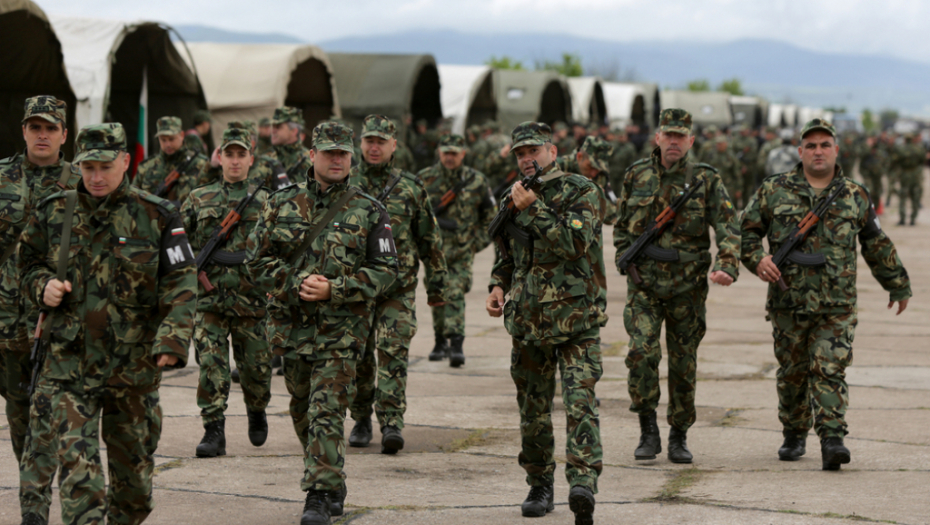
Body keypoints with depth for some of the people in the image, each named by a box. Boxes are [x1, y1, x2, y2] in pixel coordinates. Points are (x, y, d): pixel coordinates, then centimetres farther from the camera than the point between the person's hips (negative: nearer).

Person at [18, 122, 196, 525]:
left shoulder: (156, 216, -3)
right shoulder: (54, 213, 4)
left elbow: (180, 284, -7)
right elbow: (29, 264, 18)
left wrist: (172, 339, -21)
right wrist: (43, 286, -6)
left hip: (133, 367, 0)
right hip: (68, 362, 0)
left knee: (133, 463, 14)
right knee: (77, 462, -14)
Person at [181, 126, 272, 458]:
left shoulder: (265, 201, 6)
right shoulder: (199, 199, 10)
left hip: (252, 301, 0)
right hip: (209, 298, 0)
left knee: (256, 368, 8)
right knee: (210, 366, -8)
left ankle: (256, 412, 37)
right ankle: (213, 431, -4)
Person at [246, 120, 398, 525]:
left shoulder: (369, 212, -1)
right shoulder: (282, 204, 5)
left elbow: (385, 269, -3)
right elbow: (257, 258, 6)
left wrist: (334, 289, -14)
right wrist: (294, 286, -9)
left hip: (341, 329, -4)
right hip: (292, 326, 4)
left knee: (327, 413, -13)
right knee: (303, 412, 15)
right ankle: (332, 484, 31)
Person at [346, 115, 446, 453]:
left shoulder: (411, 188, 4)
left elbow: (430, 239, 10)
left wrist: (436, 284, 10)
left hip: (398, 288, -1)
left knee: (393, 354, -11)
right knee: (359, 359, 6)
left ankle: (392, 423, -15)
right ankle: (361, 420, 21)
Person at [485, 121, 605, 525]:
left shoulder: (580, 191, -3)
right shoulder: (513, 198, 14)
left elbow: (575, 242, -19)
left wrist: (533, 210, -17)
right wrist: (497, 285, 7)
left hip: (575, 319, -5)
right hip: (527, 320, 6)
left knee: (580, 401, -17)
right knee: (533, 409, 11)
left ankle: (583, 482, -27)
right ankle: (539, 486, 23)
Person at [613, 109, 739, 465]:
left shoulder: (706, 180, -2)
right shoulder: (636, 176, 5)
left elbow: (728, 227, -10)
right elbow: (622, 225, 19)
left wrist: (727, 266, -25)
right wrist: (624, 259, 7)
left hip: (688, 286, 0)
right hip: (644, 283, 1)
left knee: (684, 362, 6)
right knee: (642, 352, -16)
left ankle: (679, 437, 20)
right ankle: (648, 431, -4)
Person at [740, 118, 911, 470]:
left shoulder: (855, 197, 7)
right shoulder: (774, 191, 4)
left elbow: (877, 246, 17)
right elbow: (747, 230, 8)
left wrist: (898, 285, 23)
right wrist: (757, 259, -12)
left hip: (837, 307, -1)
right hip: (788, 303, 1)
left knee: (830, 371, -11)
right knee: (792, 372, 10)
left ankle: (832, 440, -16)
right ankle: (794, 435, 28)